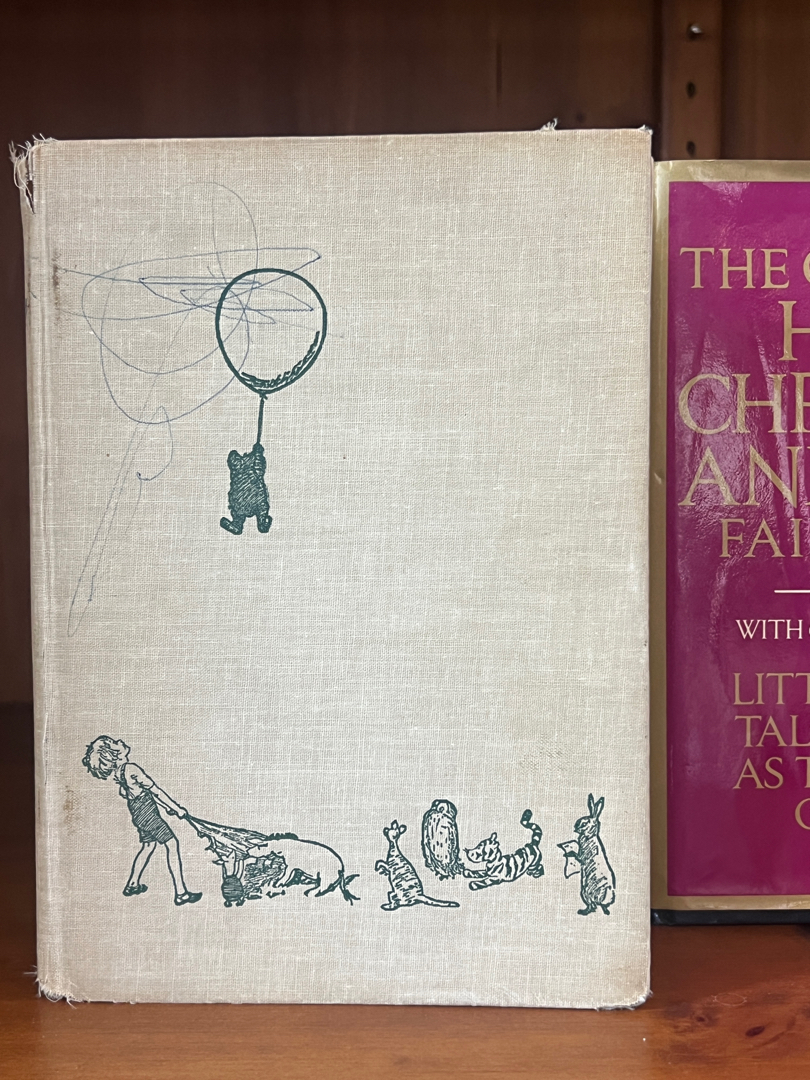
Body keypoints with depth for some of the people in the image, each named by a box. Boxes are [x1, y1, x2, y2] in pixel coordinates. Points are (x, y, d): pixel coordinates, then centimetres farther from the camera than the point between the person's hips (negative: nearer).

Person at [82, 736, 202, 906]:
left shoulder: (116, 771, 5)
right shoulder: (130, 768, -22)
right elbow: (155, 790, -17)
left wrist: (166, 806, 19)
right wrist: (177, 808, -10)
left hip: (137, 813, 8)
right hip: (147, 811, -8)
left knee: (148, 846, 26)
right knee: (172, 845, -5)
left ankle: (132, 885, 37)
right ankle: (181, 893, -6)